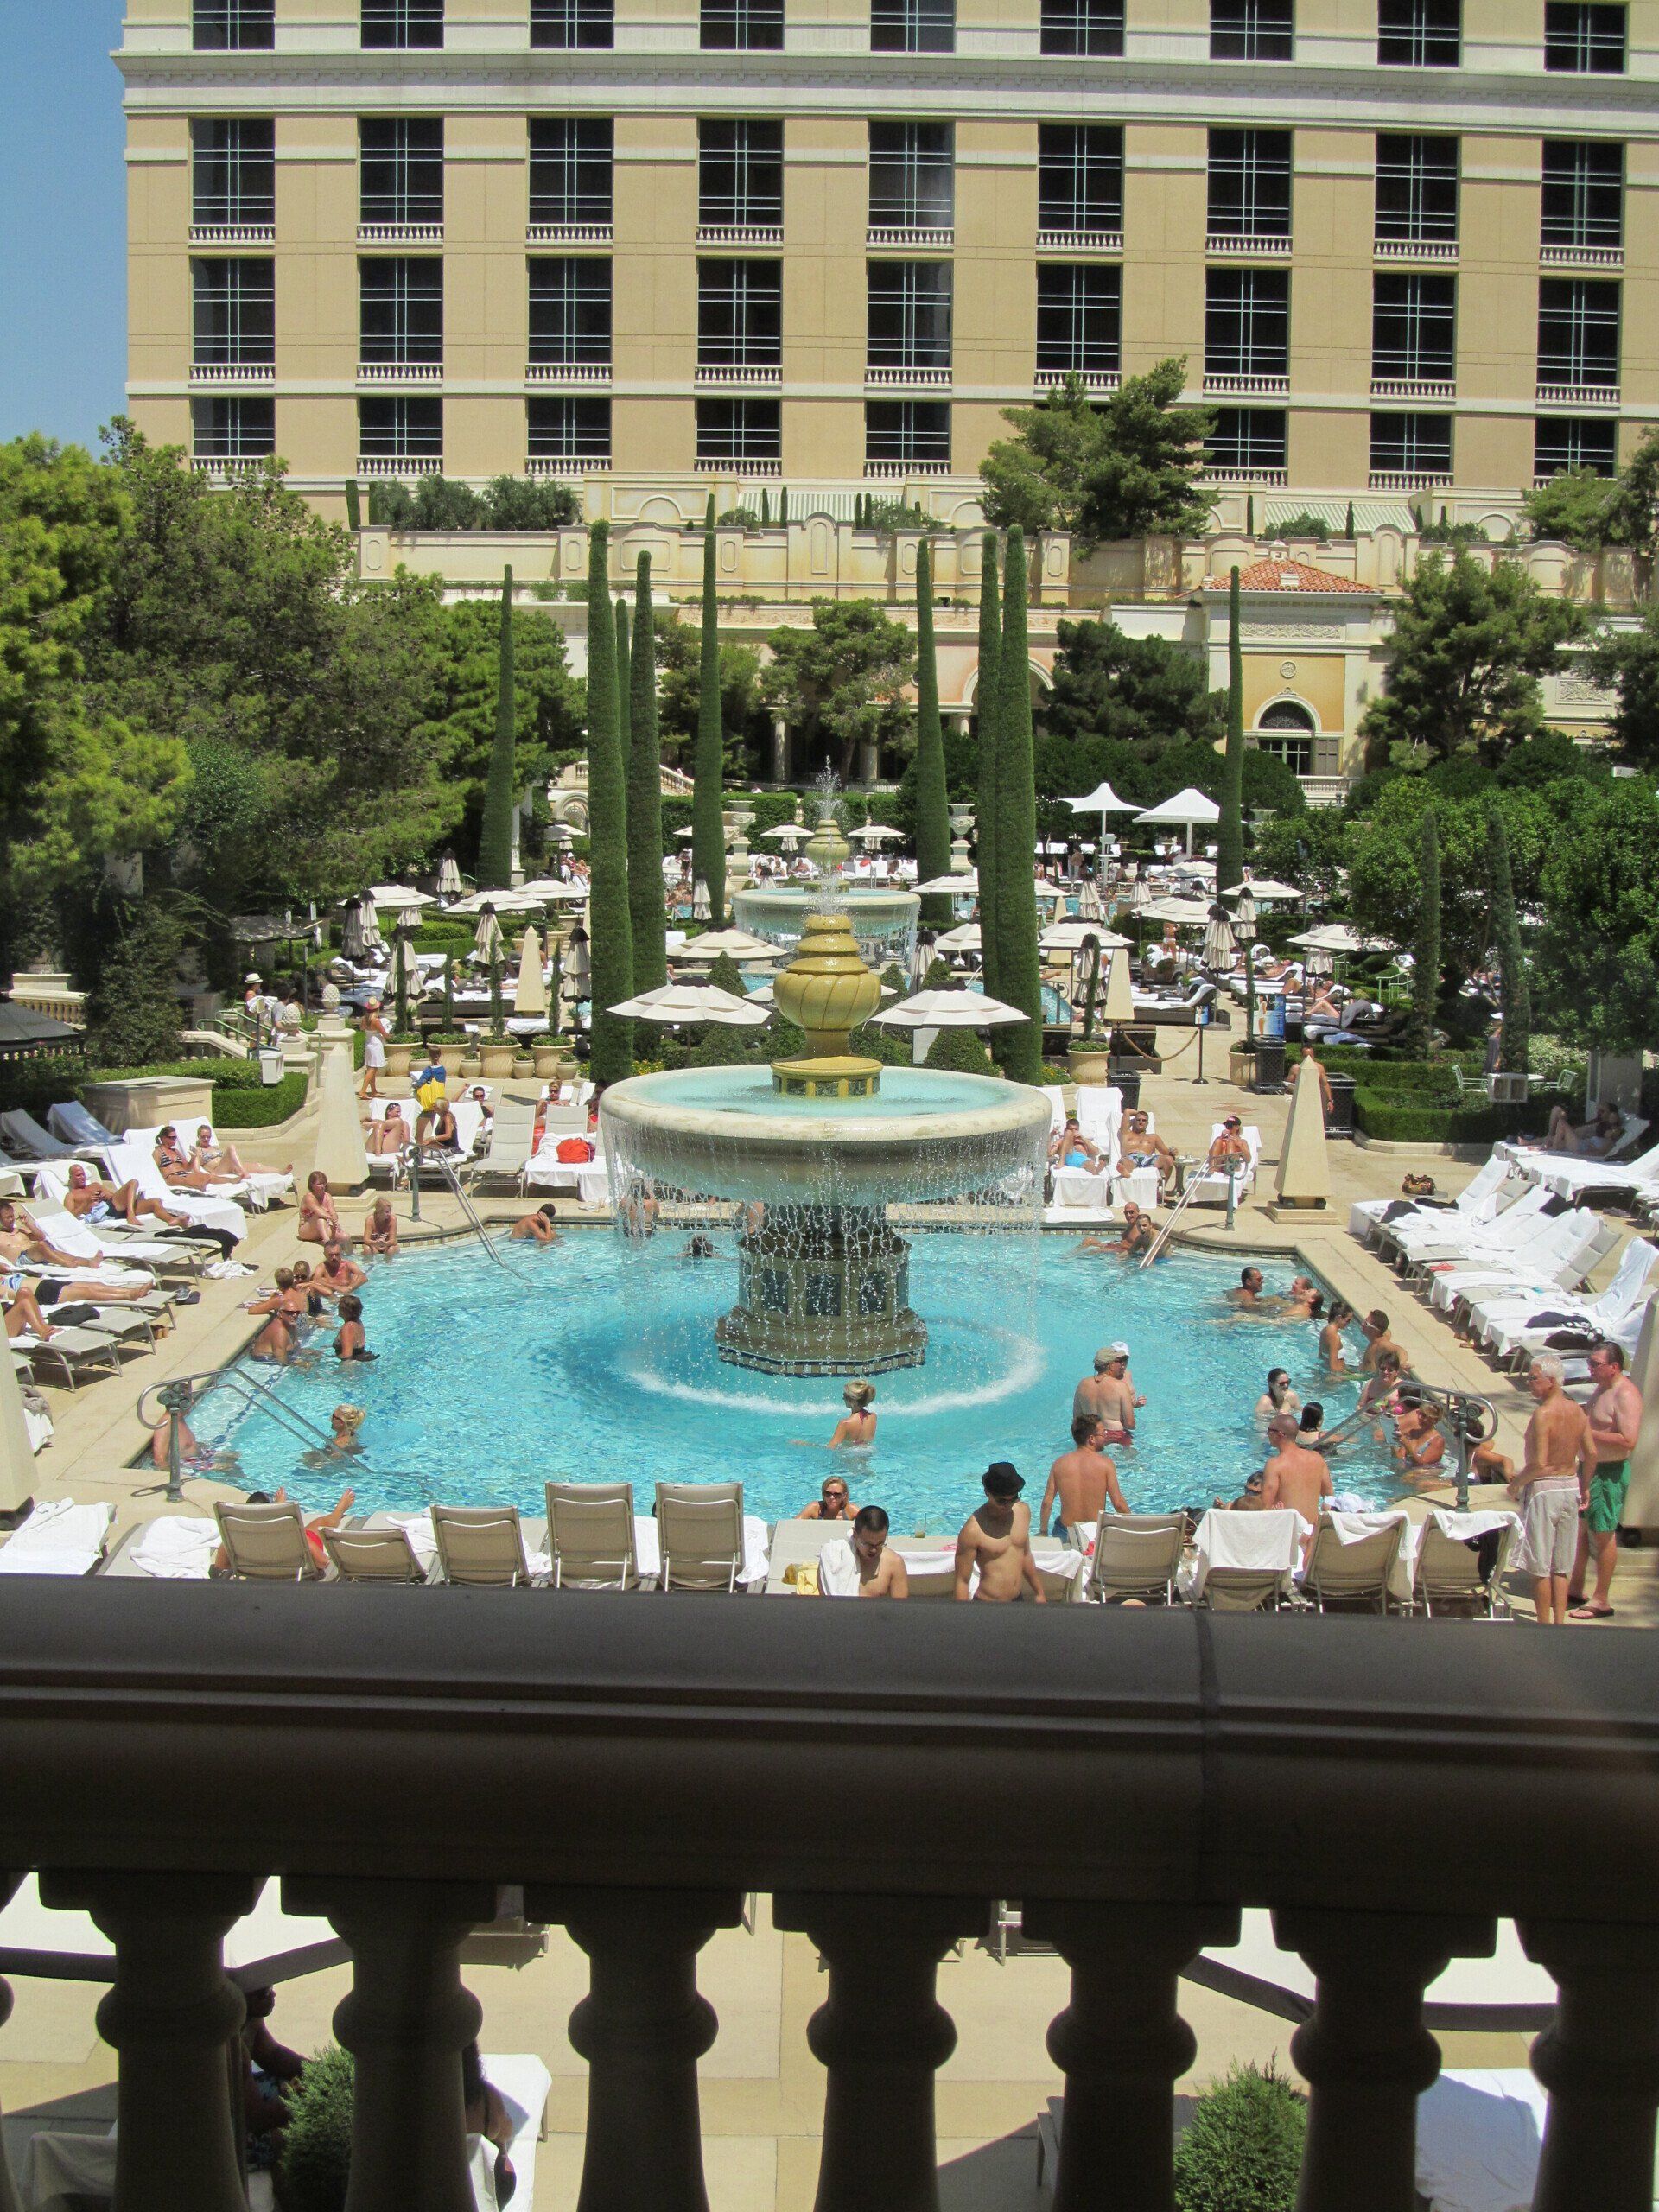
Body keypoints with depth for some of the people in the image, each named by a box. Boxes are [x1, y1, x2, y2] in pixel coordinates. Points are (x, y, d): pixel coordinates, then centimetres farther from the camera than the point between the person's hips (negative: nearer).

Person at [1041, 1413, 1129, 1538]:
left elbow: (1047, 1502, -2)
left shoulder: (1060, 1463, -4)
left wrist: (1043, 1532, 10)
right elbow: (1118, 1503, -12)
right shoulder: (1106, 1463, -11)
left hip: (1066, 1532, 3)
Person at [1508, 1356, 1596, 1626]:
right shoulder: (1577, 1411, 2)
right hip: (1571, 1487, 7)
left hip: (1543, 1489, -7)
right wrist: (1584, 1488, 19)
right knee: (1562, 1565, 14)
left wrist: (1516, 1484, -7)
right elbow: (1591, 1455, 7)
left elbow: (1538, 1463, -22)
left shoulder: (1543, 1414, -20)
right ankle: (1560, 1621, 16)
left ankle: (1544, 1624, 7)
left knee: (1540, 1566, 3)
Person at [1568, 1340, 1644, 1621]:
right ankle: (1575, 1590, 29)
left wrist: (1588, 1433, -25)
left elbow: (1628, 1440, -28)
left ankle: (1601, 1601, 8)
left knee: (1603, 1535, -1)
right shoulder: (1603, 1388, 10)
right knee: (1580, 1529, 17)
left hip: (1610, 1474, -10)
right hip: (1590, 1468, 10)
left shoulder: (1626, 1395, -20)